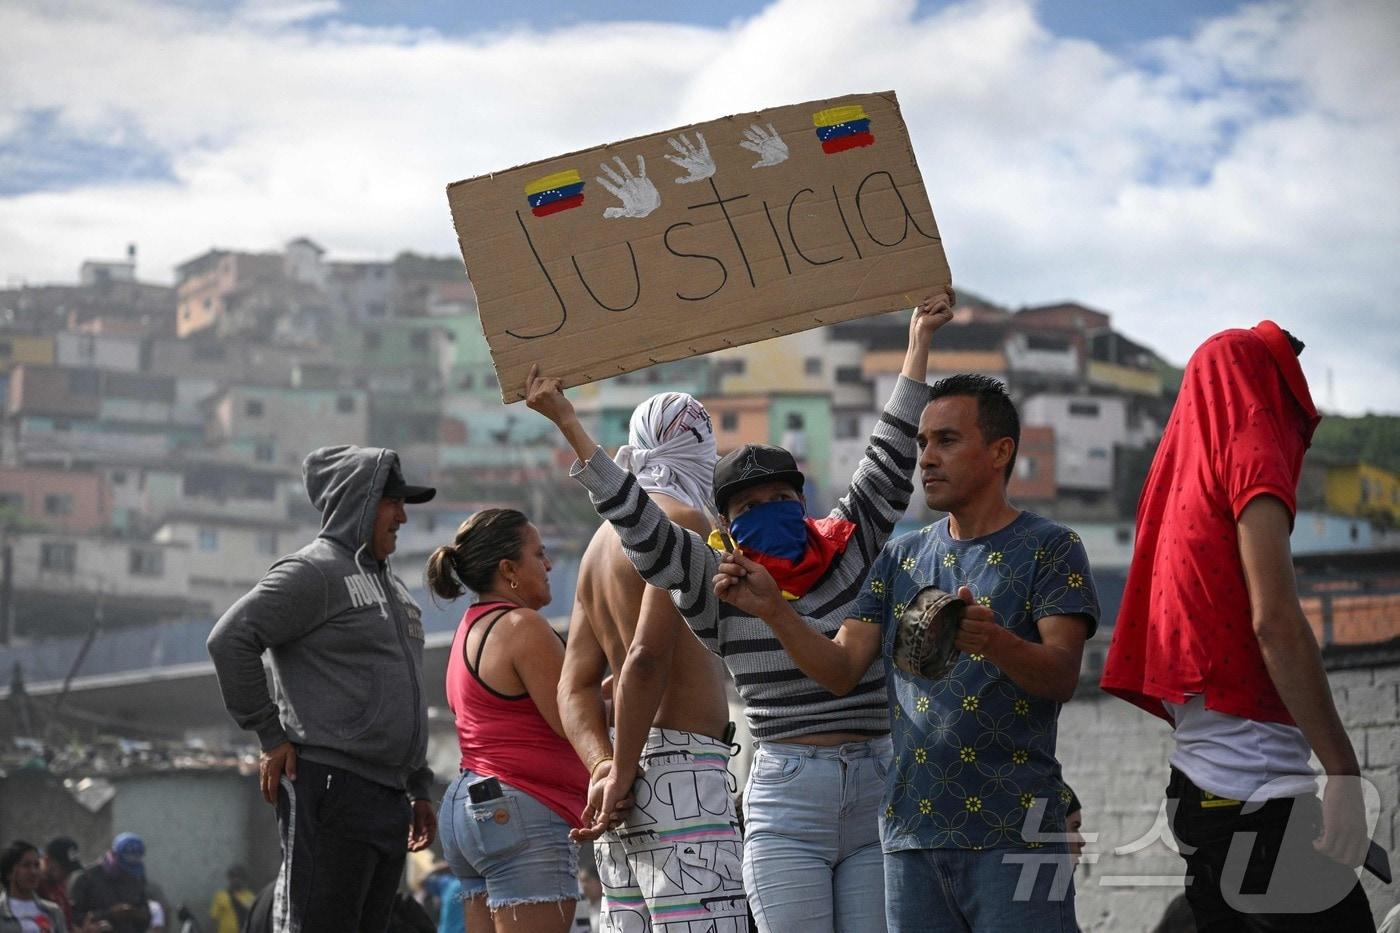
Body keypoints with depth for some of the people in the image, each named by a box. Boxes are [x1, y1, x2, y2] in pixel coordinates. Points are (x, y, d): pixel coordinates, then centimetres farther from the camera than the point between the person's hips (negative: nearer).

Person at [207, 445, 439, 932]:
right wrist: (270, 735, -14)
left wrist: (419, 789, 23)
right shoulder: (315, 572, -6)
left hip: (389, 798, 9)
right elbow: (229, 638, -15)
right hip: (332, 787, -9)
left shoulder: (393, 586, 22)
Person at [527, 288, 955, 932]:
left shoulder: (852, 551, 9)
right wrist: (568, 425, -10)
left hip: (877, 796, 2)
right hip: (786, 810, -2)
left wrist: (919, 341, 9)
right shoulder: (719, 586, 2)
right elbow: (640, 526, -5)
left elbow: (890, 459, 9)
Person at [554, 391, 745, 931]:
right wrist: (621, 773, -14)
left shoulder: (603, 540, 21)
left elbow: (575, 687, 15)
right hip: (680, 765, -9)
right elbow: (647, 655, -19)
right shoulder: (683, 522, -6)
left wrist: (601, 766, 0)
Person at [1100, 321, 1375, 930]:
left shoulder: (1190, 475, 18)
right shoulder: (1254, 453, -6)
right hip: (1256, 788, -9)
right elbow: (1274, 621, -17)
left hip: (1201, 787, 9)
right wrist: (1344, 774, -19)